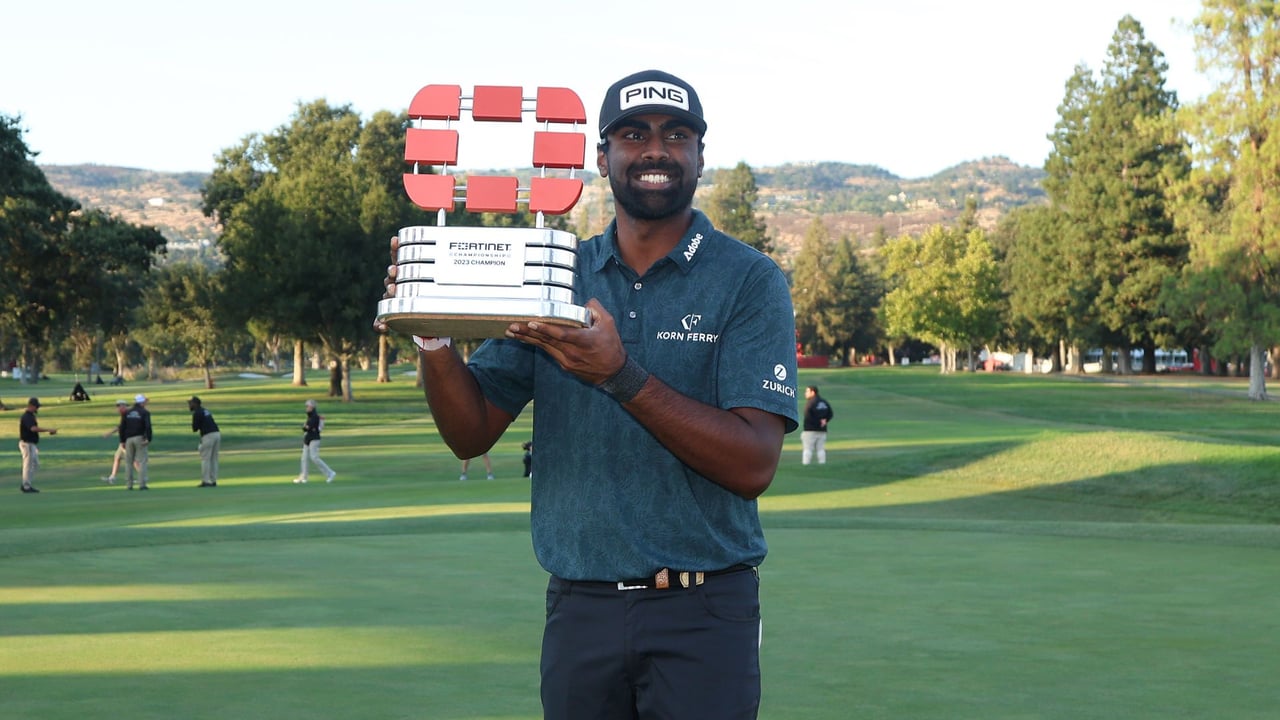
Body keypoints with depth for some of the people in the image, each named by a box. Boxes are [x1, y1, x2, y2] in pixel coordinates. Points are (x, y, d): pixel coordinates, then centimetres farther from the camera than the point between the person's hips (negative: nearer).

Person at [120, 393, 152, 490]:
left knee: (129, 462, 9)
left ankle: (130, 485, 5)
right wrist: (149, 439, -11)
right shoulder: (145, 413, -2)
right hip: (140, 438, -3)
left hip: (128, 439, 3)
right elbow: (148, 427, -13)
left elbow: (122, 427, 6)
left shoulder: (126, 413, 10)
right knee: (142, 461, -2)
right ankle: (142, 484, -10)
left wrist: (122, 441, 10)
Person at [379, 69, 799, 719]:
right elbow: (472, 434, 5)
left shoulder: (749, 281, -3)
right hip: (579, 610, 3)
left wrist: (620, 375, -22)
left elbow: (753, 466, -14)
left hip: (702, 615, -3)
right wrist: (434, 337, -13)